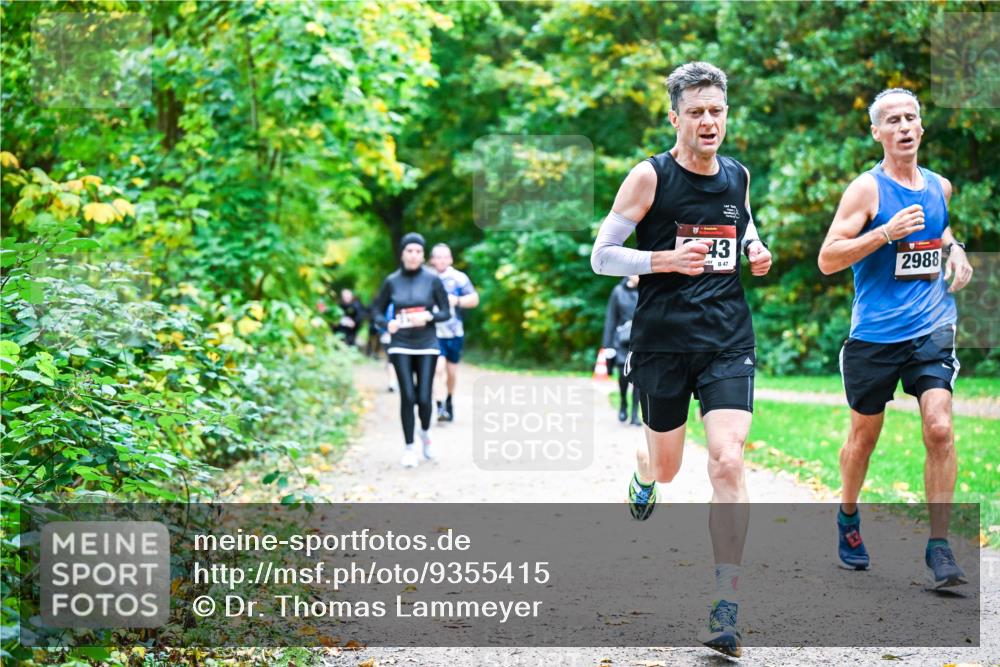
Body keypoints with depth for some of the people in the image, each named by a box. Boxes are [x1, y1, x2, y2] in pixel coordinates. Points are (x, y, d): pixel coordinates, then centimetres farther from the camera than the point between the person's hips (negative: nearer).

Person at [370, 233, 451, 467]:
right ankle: (409, 448, 8)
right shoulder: (392, 281, 2)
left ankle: (425, 432, 28)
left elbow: (445, 312, 1)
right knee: (407, 397, -5)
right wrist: (386, 323, -9)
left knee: (423, 397, -3)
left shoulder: (432, 279, -2)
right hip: (401, 346, 1)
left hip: (427, 345, 0)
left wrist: (428, 317, -18)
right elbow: (377, 309, 12)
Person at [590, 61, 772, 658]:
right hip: (663, 341, -2)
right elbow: (601, 255, -6)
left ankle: (726, 609, -11)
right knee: (666, 466, 12)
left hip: (729, 340, 2)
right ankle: (644, 476, 54)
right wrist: (669, 259, -20)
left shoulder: (738, 175, 8)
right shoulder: (650, 176, -6)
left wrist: (756, 250, 6)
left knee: (729, 463, -14)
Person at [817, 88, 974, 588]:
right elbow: (827, 260, -12)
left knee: (940, 429, -13)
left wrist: (954, 249, 12)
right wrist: (887, 231, -21)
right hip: (875, 334, -3)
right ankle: (848, 519, 37)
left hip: (931, 329, 3)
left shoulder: (939, 186, 10)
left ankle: (938, 546, -6)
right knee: (864, 433, 11)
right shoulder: (866, 189, -7)